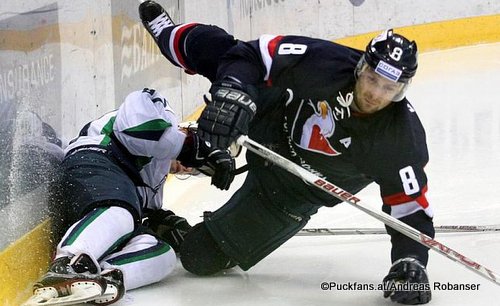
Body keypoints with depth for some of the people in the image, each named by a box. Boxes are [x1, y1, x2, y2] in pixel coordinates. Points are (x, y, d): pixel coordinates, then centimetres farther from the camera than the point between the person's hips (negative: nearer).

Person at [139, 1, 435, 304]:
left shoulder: (400, 141, -33)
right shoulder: (324, 62, -30)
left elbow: (411, 209, -25)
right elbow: (252, 55, -24)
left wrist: (411, 262, -39)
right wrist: (234, 94, -44)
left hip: (294, 187, -2)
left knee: (199, 256, -8)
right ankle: (172, 35, 47)